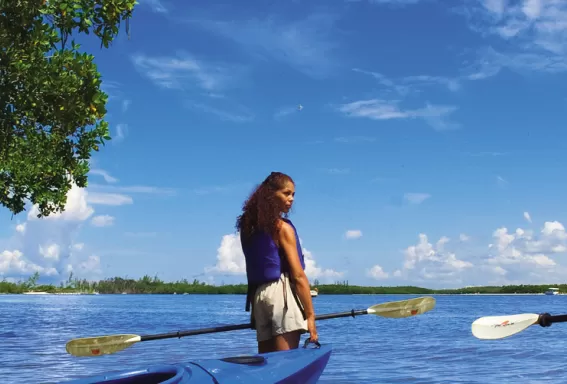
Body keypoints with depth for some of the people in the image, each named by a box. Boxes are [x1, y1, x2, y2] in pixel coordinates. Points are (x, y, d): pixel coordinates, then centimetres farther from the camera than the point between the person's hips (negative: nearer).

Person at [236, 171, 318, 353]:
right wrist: (310, 315, -9)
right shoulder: (282, 227, -6)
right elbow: (298, 275, -10)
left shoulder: (250, 227, 14)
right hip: (281, 292, -7)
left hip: (258, 295, 7)